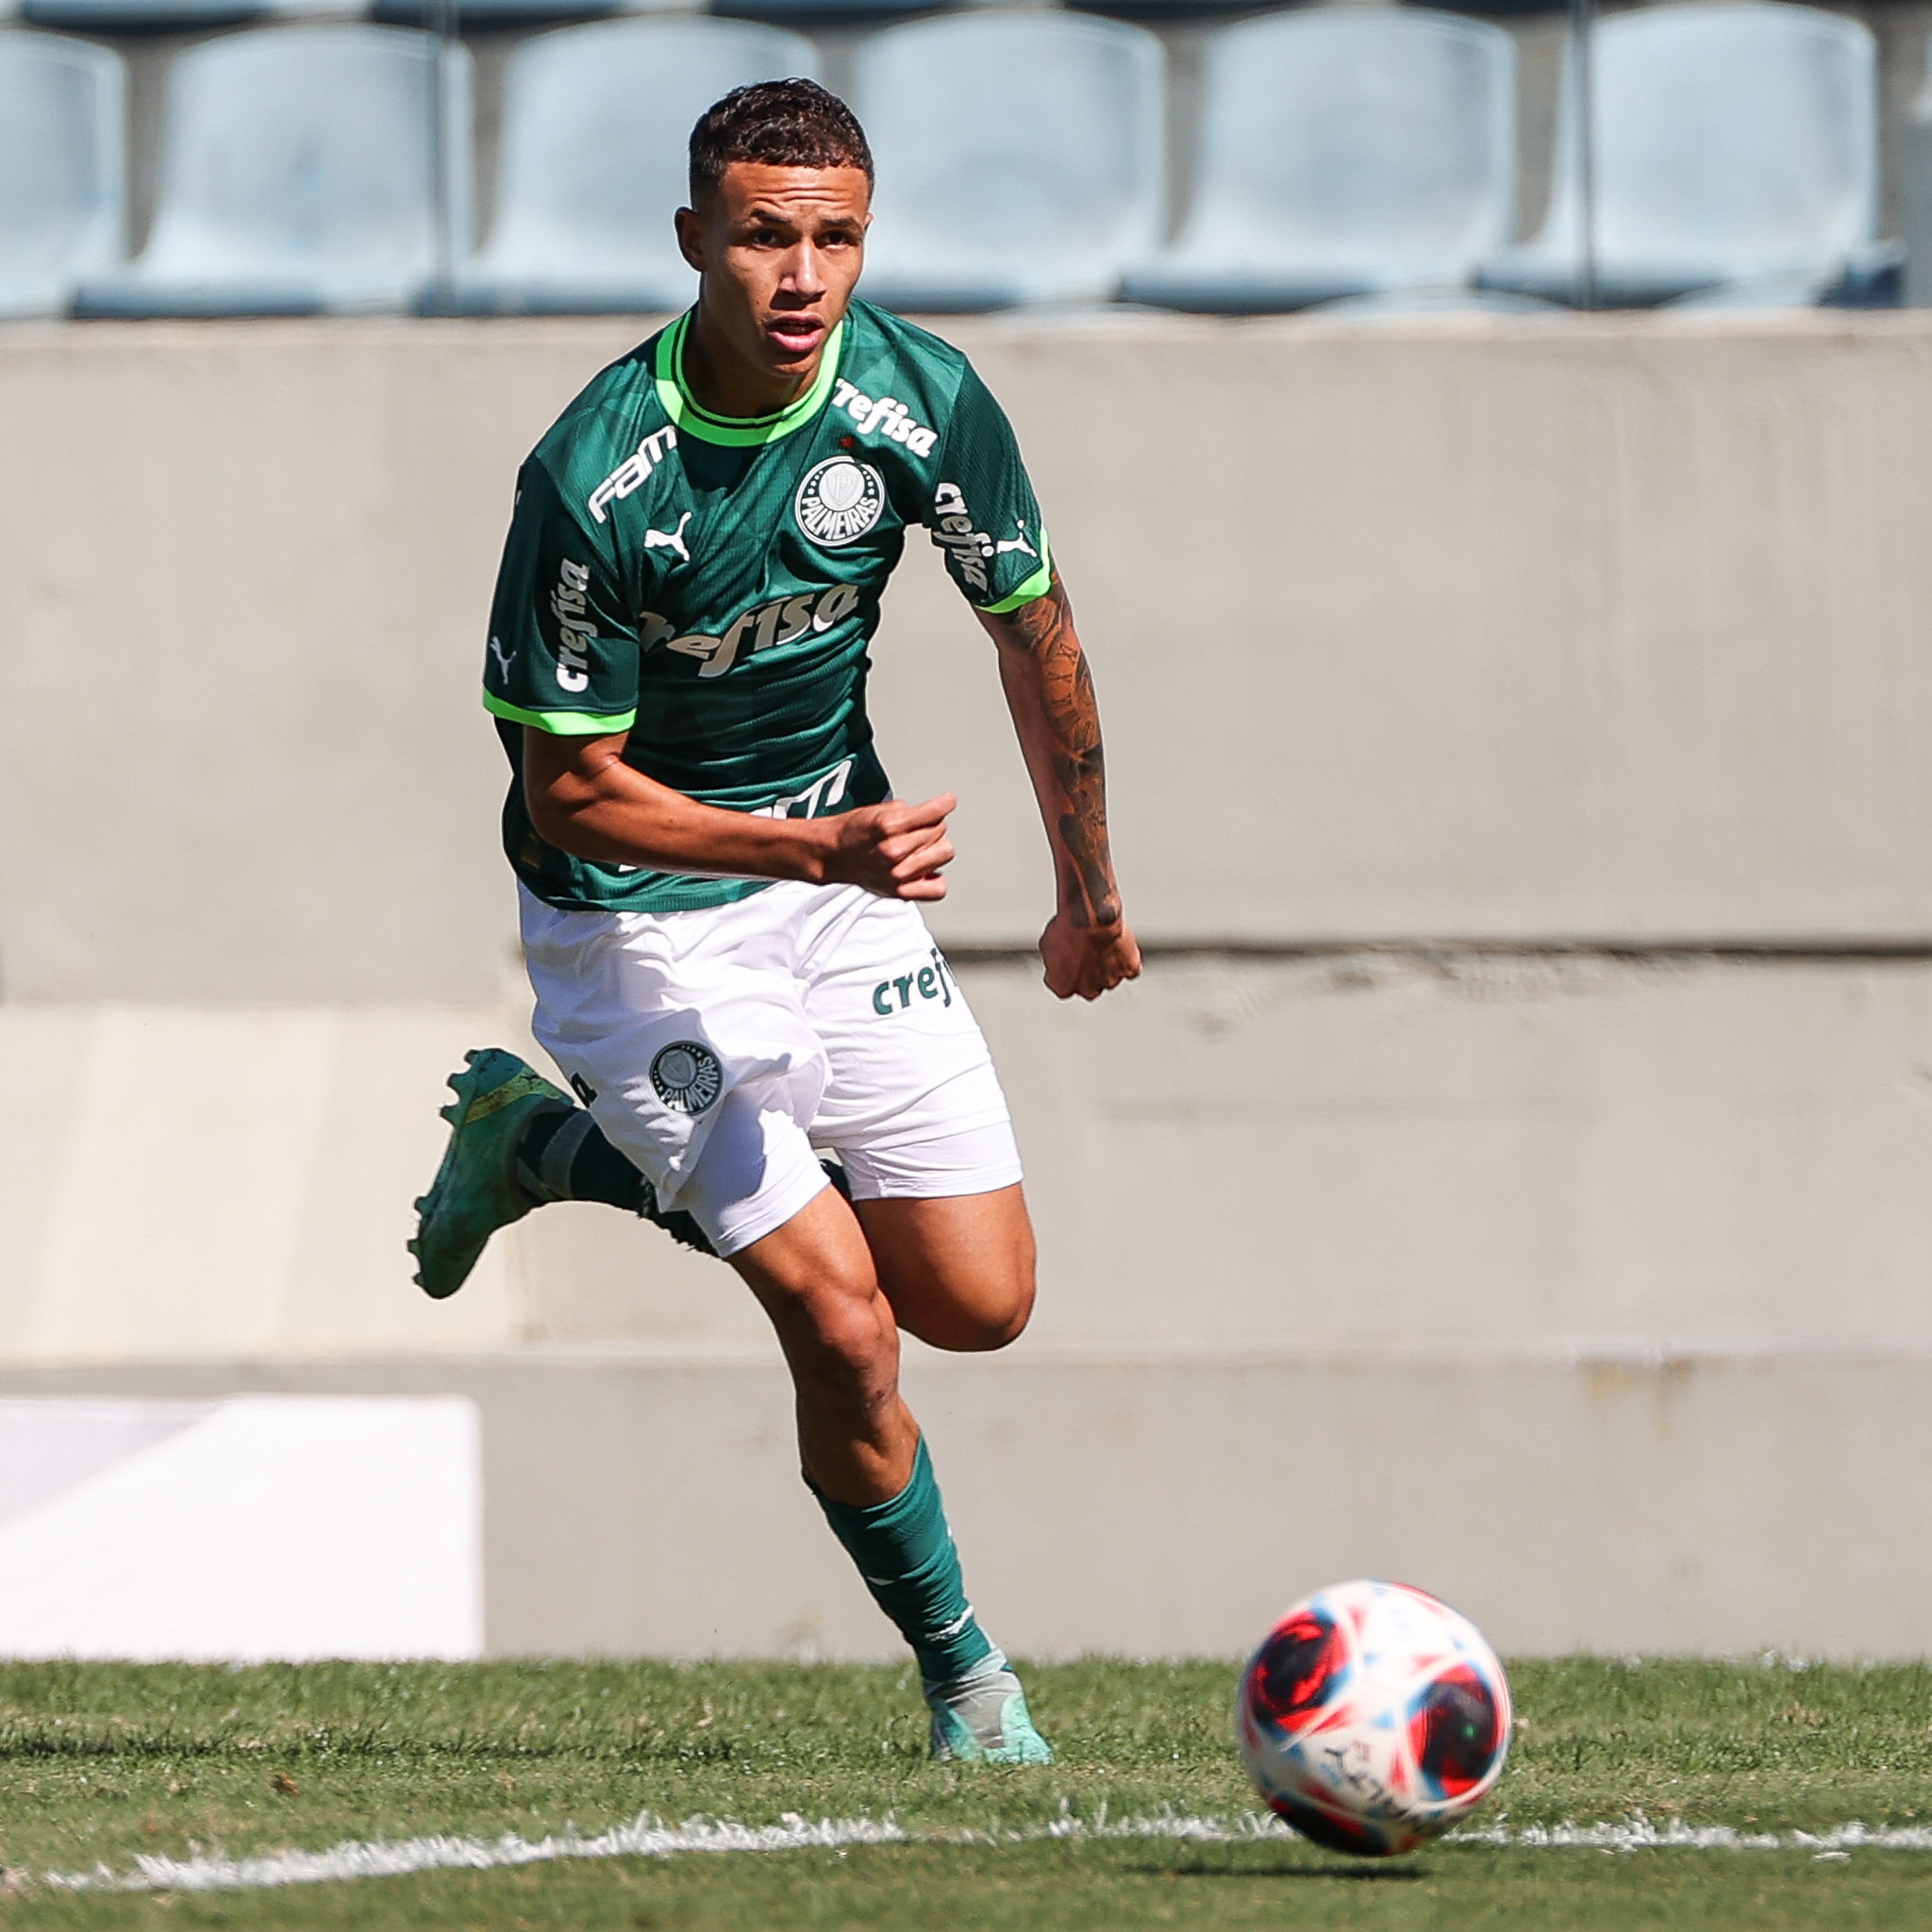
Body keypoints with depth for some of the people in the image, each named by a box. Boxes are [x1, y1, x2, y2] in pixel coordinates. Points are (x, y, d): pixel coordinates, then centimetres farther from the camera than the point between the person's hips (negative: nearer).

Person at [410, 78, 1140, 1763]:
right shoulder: (594, 478, -27)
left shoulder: (924, 403, -14)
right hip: (640, 916, -6)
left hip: (842, 873, 6)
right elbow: (570, 793, -21)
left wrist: (1089, 895, 13)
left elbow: (1033, 629, 4)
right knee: (845, 1328, -14)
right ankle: (960, 1670, 12)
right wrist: (823, 851, -32)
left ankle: (554, 1148, 24)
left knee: (978, 1302, 7)